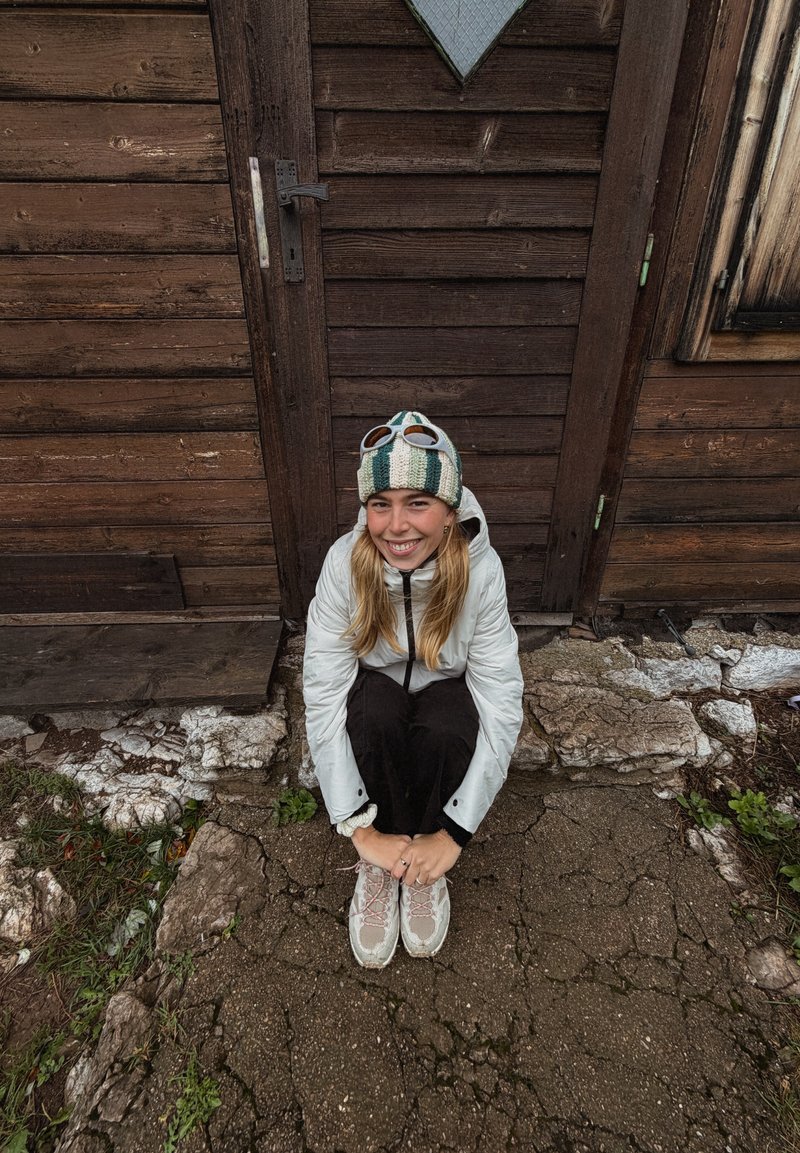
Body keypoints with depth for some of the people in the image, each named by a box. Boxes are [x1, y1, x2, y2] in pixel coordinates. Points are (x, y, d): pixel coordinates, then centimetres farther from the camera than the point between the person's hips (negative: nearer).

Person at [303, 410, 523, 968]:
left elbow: (502, 706, -27)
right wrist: (360, 827, -28)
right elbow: (323, 696, -27)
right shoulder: (346, 562, -27)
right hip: (376, 688, 1)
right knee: (376, 714, -34)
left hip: (446, 689, 0)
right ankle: (378, 862, -8)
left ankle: (426, 862, -5)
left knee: (445, 731, -33)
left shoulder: (480, 568, -28)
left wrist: (453, 833, -28)